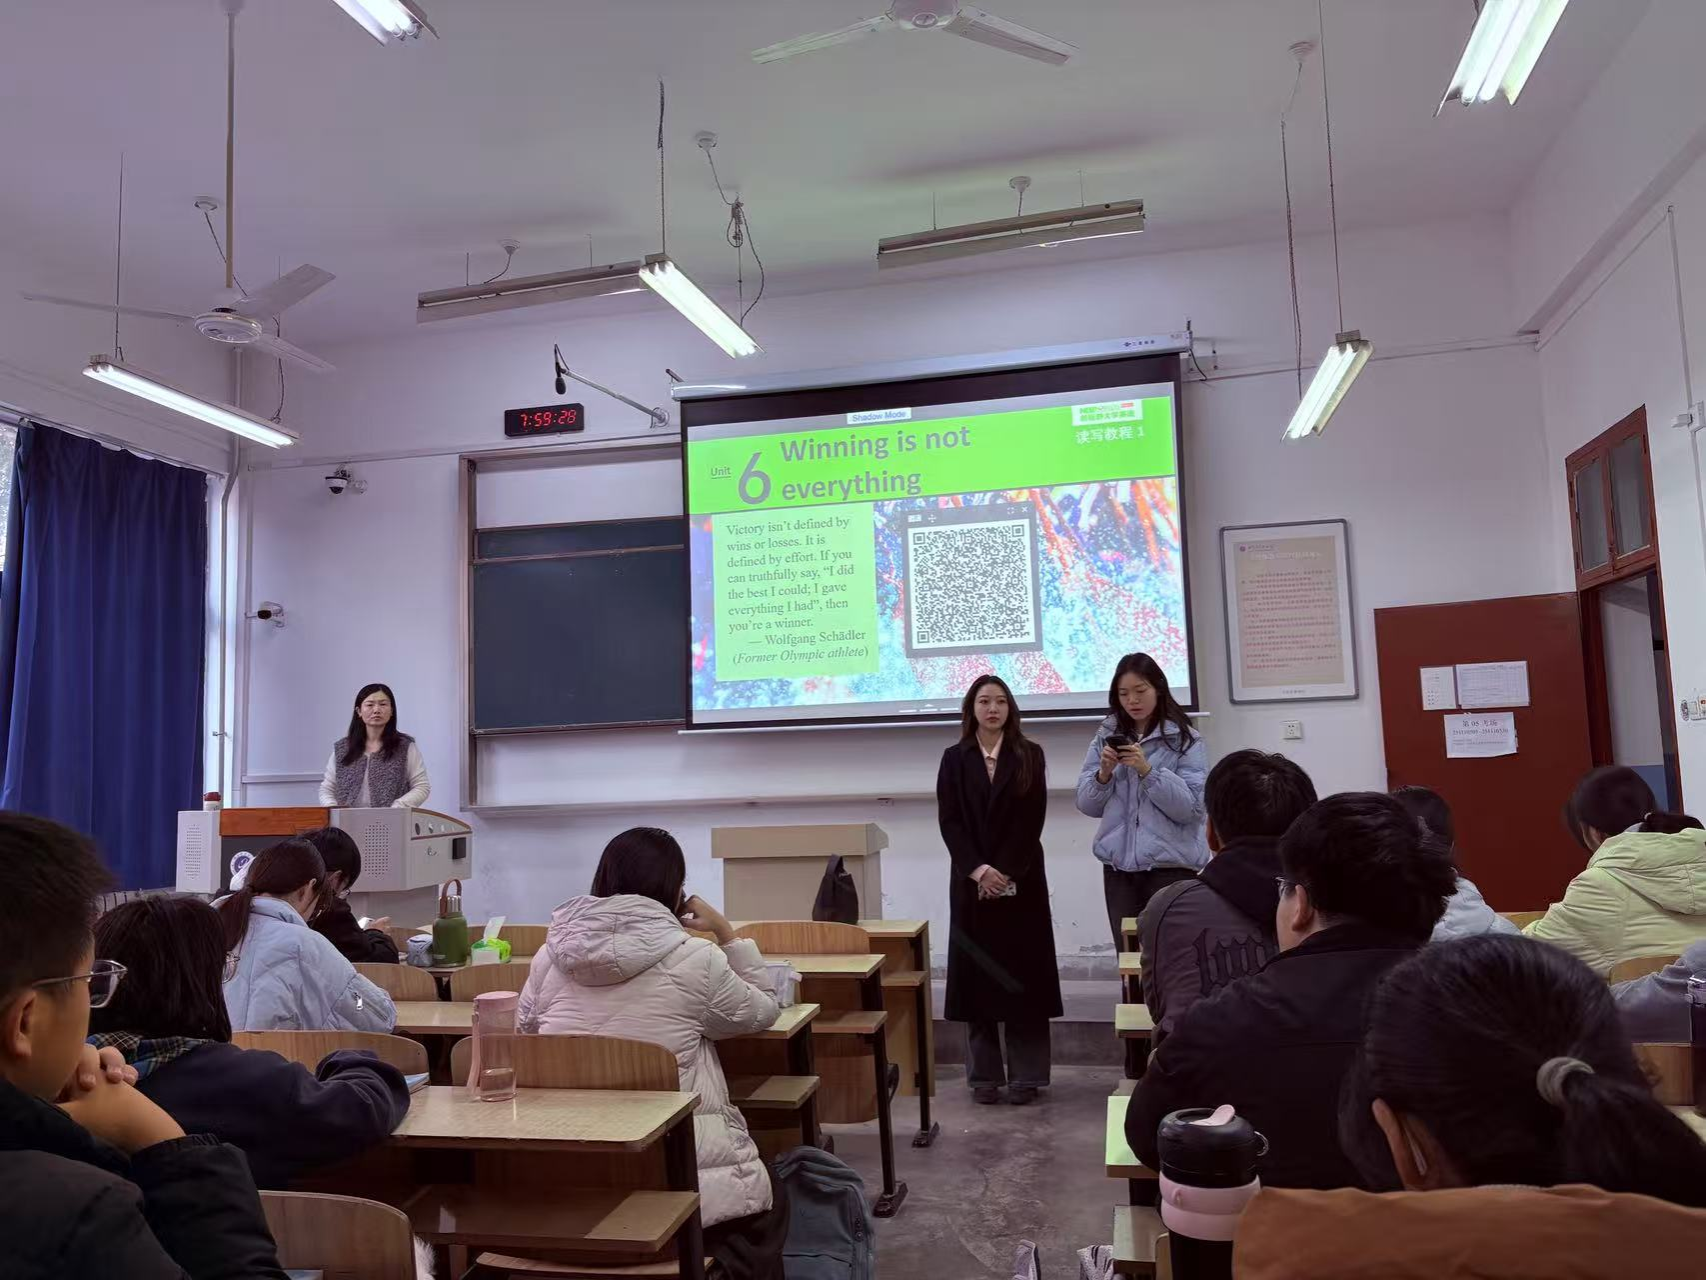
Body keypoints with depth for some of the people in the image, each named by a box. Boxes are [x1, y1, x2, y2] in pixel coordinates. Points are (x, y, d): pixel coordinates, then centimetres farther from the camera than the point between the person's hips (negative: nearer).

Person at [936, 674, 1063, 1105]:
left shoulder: (1030, 756, 3)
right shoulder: (954, 759, 6)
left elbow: (1032, 821, -4)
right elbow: (948, 822, -1)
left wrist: (1005, 874, -14)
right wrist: (979, 871, -14)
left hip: (1022, 881, -1)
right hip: (971, 882, 1)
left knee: (1022, 974, 1)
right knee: (978, 973, 3)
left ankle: (1025, 1076, 8)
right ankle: (984, 1075, 12)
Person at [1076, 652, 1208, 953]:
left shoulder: (1185, 739, -3)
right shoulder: (1106, 737, 8)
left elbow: (1191, 808, -11)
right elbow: (1087, 805, 7)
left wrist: (1148, 771, -20)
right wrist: (1103, 773, -11)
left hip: (1171, 865, -3)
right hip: (1119, 864, 4)